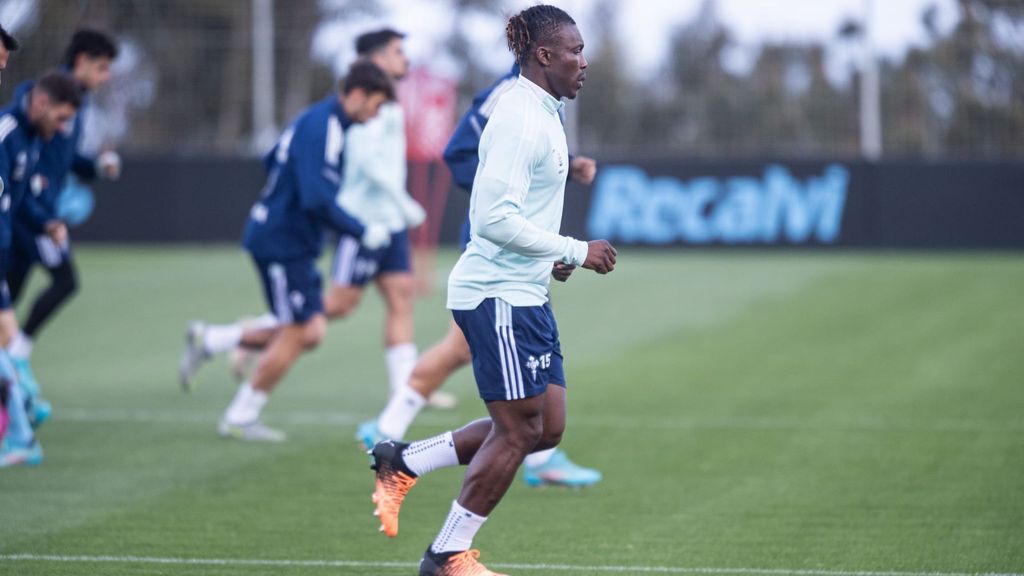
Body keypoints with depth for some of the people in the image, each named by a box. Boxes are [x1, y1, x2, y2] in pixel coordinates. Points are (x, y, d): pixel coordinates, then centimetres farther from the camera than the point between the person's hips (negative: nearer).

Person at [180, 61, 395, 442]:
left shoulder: (319, 121, 12)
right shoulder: (321, 128, -20)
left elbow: (272, 162, 25)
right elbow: (318, 201, -26)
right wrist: (362, 232, -18)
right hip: (282, 243, -10)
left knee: (311, 333, 7)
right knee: (294, 335, -4)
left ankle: (209, 341, 15)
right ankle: (240, 418, 8)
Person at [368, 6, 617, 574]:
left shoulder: (541, 116, 14)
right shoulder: (519, 120, -18)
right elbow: (496, 219, -24)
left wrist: (556, 256, 14)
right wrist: (575, 251, -19)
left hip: (525, 294, 10)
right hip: (497, 294, -10)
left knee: (547, 427, 10)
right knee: (518, 431, -4)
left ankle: (402, 462, 18)